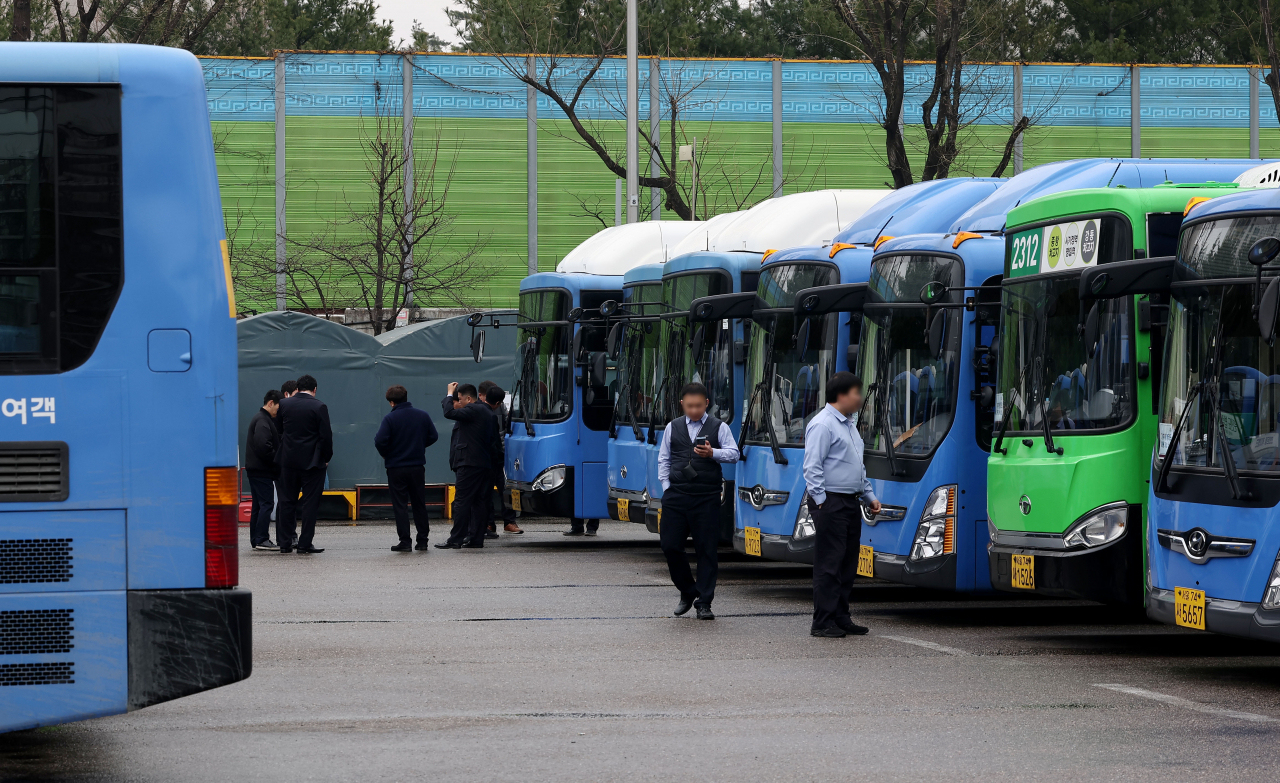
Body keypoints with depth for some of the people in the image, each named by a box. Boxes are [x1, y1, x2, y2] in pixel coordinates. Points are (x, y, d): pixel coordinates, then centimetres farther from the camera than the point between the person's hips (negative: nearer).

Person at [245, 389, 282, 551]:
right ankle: (261, 539, -11)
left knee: (259, 504, 13)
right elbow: (263, 445, -24)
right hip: (261, 470, -11)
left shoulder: (260, 418, 20)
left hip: (255, 469, 11)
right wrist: (276, 460, -14)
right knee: (267, 504, -9)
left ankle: (255, 540, 15)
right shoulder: (263, 421, -14)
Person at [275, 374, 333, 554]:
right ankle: (305, 544, -1)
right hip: (312, 461, -4)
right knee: (310, 503, 1)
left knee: (287, 502, 10)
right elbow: (326, 435, -10)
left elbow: (279, 431, 10)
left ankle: (285, 543, 10)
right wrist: (326, 457, 2)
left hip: (288, 460, 4)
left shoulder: (284, 404, 2)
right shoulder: (319, 407, -10)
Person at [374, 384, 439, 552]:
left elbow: (380, 441, -20)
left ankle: (405, 541, -2)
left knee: (400, 505, 2)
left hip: (396, 468, -4)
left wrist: (386, 454, 0)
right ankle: (422, 540, 14)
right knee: (419, 504, 12)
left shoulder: (390, 418, -13)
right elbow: (433, 437, 5)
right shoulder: (423, 415, 0)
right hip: (417, 467, 4)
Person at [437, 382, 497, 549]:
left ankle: (456, 539, -9)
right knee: (478, 502, 8)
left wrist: (449, 394, -5)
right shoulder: (488, 412, 18)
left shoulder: (473, 410, -11)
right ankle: (476, 539, 8)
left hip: (469, 464, -10)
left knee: (461, 501, -8)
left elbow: (449, 413, -19)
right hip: (485, 464, 10)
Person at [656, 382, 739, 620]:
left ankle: (704, 603, 4)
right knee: (670, 545, 0)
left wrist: (712, 453, -21)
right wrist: (666, 486, 4)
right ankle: (687, 592, 20)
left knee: (706, 548, -2)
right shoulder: (673, 427, 13)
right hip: (676, 494, 3)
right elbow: (663, 459, 15)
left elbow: (733, 453, -4)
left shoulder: (718, 427, 5)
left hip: (706, 497, -2)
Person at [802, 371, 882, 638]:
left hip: (851, 503, 10)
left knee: (848, 564, 11)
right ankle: (823, 622, -6)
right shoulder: (823, 425, -12)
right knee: (829, 564, -8)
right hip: (831, 503, -10)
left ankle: (841, 617, 17)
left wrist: (869, 496, 22)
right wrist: (821, 502, -20)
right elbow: (812, 468, -16)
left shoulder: (849, 424, 19)